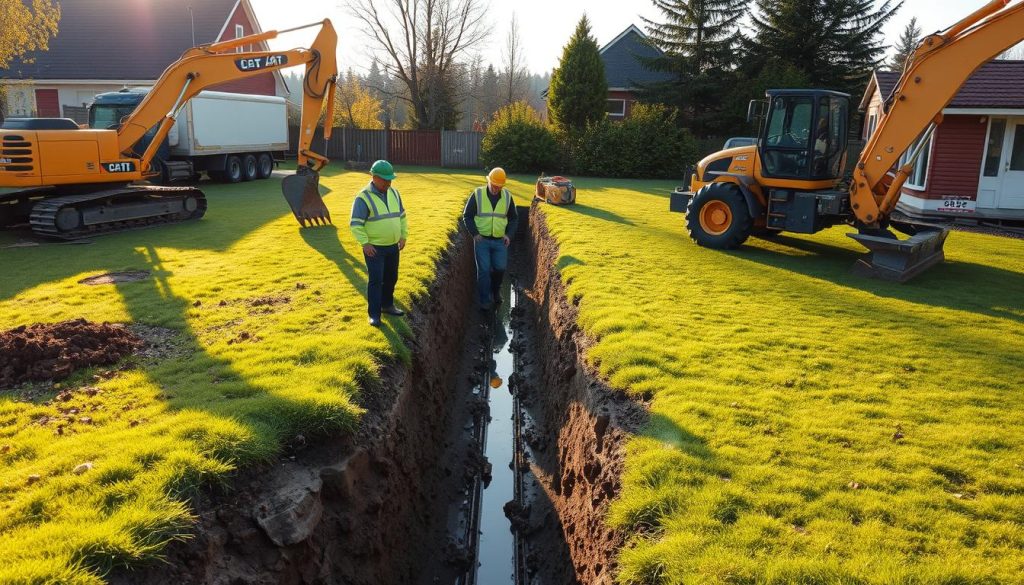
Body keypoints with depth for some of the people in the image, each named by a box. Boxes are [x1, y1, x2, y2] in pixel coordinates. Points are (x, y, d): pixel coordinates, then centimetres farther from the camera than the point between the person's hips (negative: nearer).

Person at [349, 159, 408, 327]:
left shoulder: (393, 193, 5)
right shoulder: (364, 197, -14)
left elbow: (402, 216, 16)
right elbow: (355, 224, -14)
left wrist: (404, 236, 9)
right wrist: (365, 243, -19)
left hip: (393, 246, 6)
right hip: (374, 247, -6)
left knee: (391, 278, 16)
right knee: (375, 280, -6)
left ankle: (387, 305, 33)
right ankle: (374, 314, 2)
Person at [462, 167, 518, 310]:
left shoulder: (507, 196, 0)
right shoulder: (477, 194, -7)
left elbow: (513, 218, 10)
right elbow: (467, 216, -2)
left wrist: (509, 235, -3)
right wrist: (475, 233, -12)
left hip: (499, 241, 2)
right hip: (482, 240, -2)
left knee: (500, 268, 0)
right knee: (484, 270, -3)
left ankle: (496, 289, 30)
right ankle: (485, 301, 8)